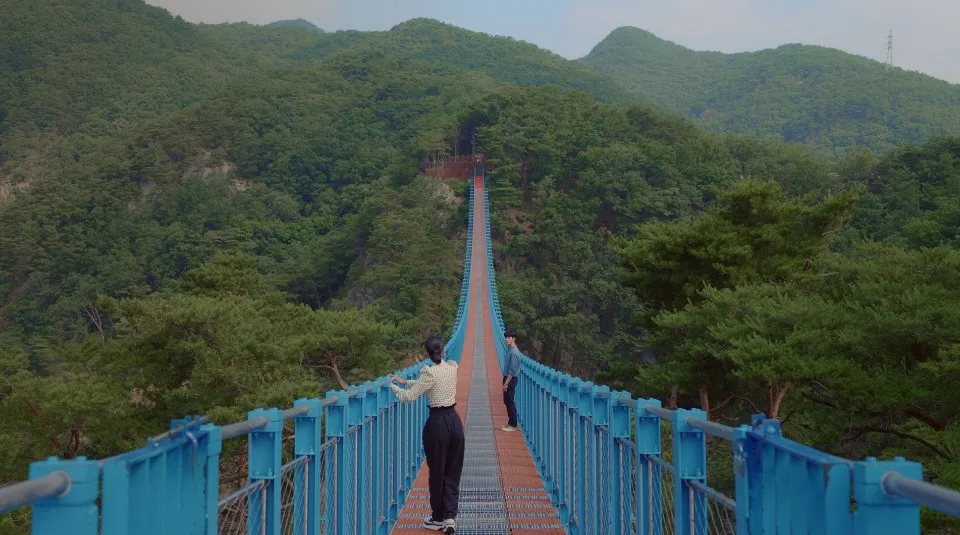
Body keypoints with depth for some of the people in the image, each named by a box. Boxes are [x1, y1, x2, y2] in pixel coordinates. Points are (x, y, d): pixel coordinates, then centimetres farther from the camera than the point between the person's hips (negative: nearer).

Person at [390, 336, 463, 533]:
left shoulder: (429, 373, -14)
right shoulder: (453, 367, 5)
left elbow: (408, 396, -11)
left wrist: (392, 385, 6)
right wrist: (405, 381, 21)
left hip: (438, 423, -5)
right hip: (455, 421, 5)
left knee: (437, 472, 8)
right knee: (452, 472, 10)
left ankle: (438, 519, 19)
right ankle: (450, 517, 4)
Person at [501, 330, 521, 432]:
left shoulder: (514, 352, -20)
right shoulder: (510, 350, 10)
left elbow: (512, 371, -22)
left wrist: (506, 383, -20)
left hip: (511, 379, -10)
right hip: (508, 378, 10)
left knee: (510, 402, -3)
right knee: (507, 401, 15)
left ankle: (513, 425, 4)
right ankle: (510, 423, 22)